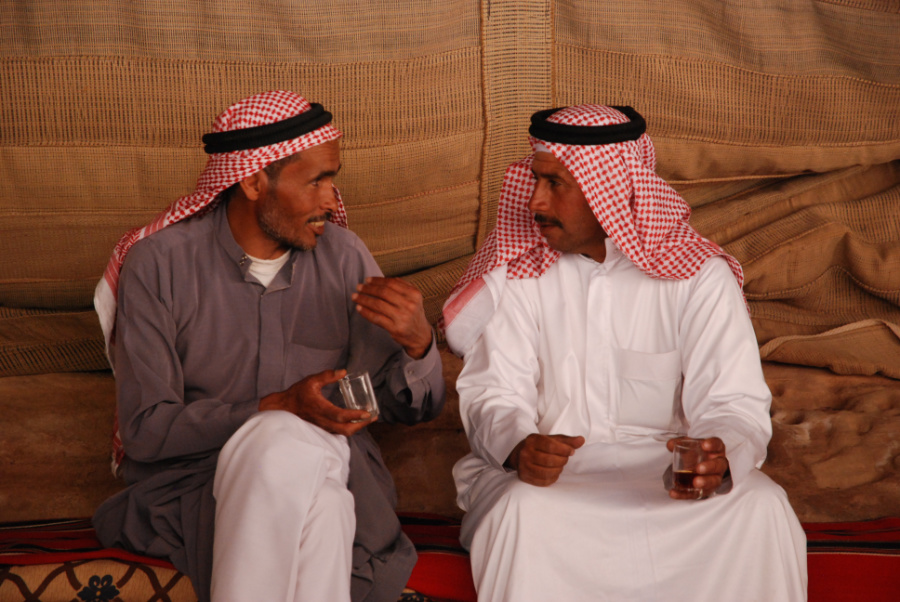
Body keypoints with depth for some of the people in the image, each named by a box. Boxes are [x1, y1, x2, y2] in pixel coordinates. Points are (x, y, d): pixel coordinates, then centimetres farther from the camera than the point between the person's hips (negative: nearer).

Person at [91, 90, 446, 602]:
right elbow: (145, 430, -9)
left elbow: (412, 408, 10)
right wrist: (280, 408, -20)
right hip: (194, 478, -2)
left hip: (328, 466, 2)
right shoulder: (159, 262, -4)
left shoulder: (343, 256, 5)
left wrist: (418, 343, -14)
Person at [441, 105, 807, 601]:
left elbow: (734, 401, -6)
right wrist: (519, 447, -29)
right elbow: (495, 393, -4)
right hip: (550, 467, 0)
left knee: (761, 509, -28)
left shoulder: (700, 276, -3)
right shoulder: (514, 270, 0)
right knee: (524, 510, -35)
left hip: (666, 467, 0)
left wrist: (720, 455, -32)